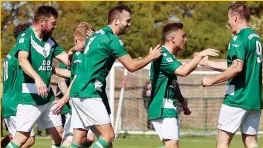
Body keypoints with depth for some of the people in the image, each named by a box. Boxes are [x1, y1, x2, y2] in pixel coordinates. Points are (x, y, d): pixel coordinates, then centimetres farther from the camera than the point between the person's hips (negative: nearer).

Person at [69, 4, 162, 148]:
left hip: (78, 91, 10)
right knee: (108, 135, -9)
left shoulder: (97, 35, 18)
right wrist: (151, 56, 4)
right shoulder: (112, 39, -12)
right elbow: (131, 66, -12)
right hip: (89, 94, -10)